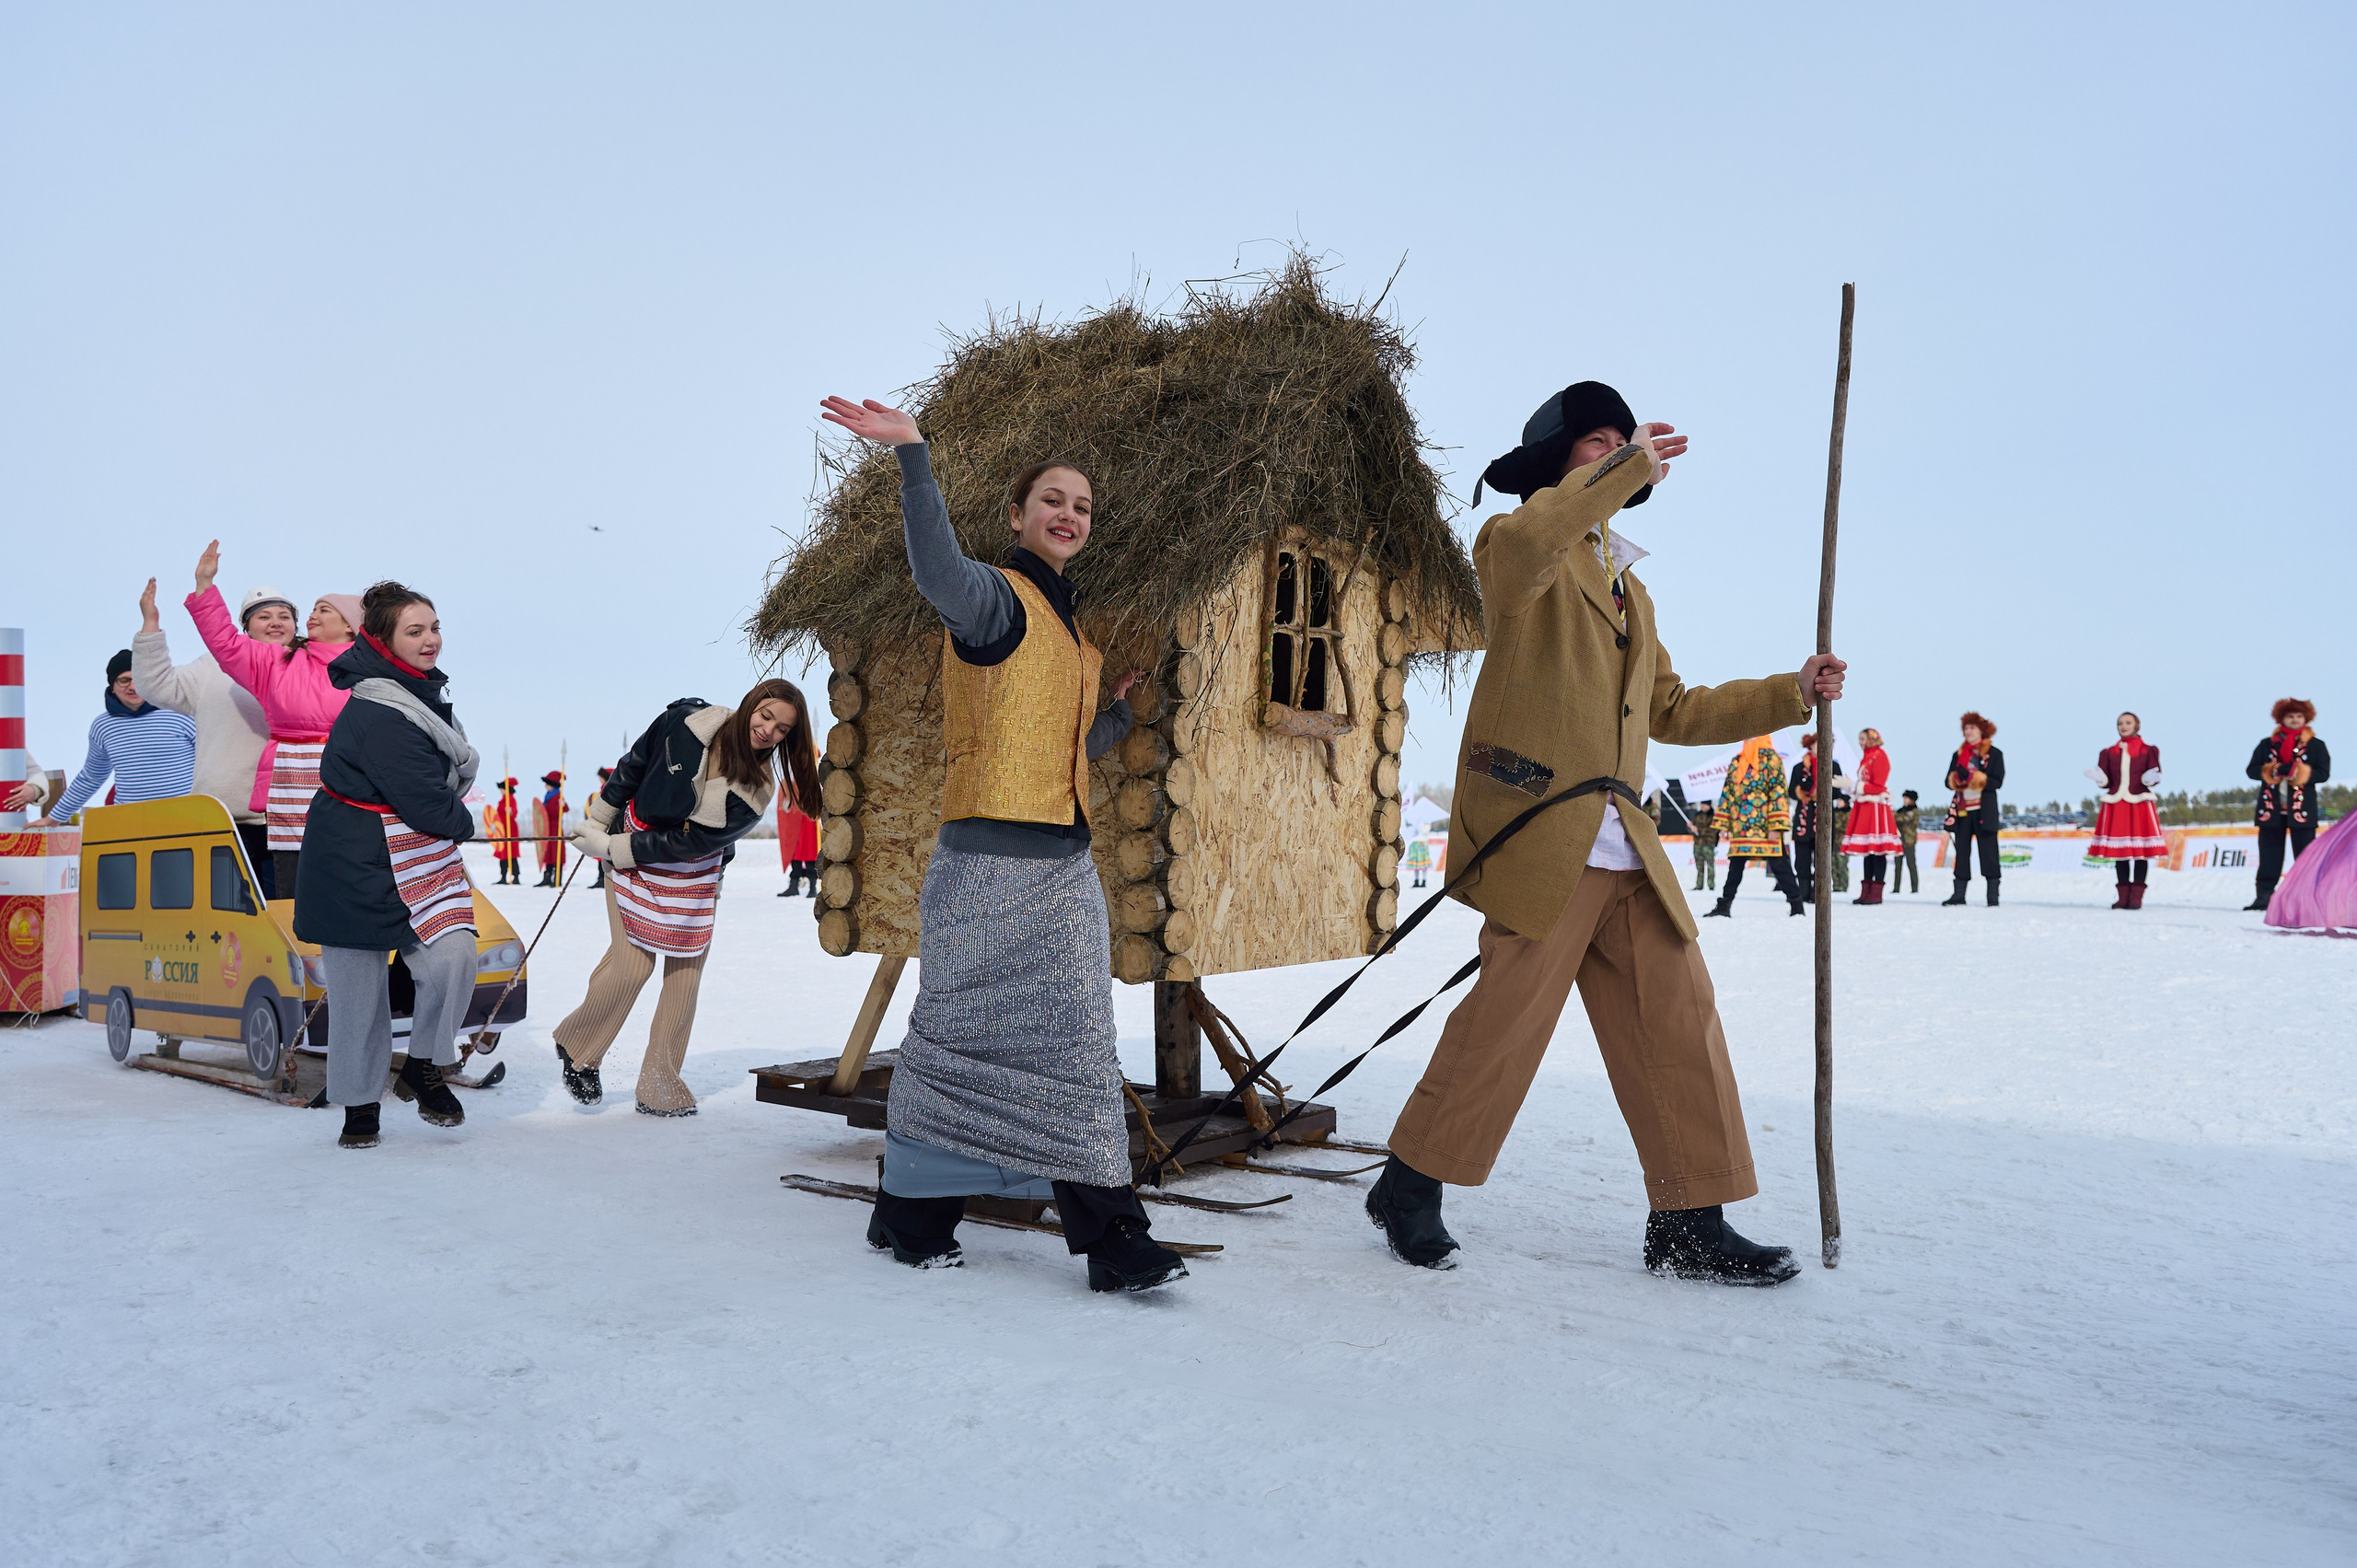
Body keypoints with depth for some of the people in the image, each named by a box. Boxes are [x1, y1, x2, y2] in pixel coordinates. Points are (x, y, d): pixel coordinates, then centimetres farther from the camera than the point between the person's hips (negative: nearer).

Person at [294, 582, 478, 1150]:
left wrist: (448, 816, 3)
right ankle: (360, 1105, 20)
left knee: (453, 960, -12)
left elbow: (451, 775, 20)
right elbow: (428, 807, -21)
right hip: (353, 868, -7)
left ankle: (422, 1071, 9)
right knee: (359, 993, 3)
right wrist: (463, 821, -1)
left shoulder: (424, 693, 7)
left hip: (419, 860, 7)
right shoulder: (379, 717, -22)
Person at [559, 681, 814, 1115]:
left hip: (694, 876, 2)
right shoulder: (689, 721, -19)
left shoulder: (756, 791, -19)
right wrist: (596, 822, 4)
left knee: (685, 977, 0)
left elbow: (690, 842, -19)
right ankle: (575, 1044, 18)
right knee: (632, 966, -9)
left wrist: (610, 848, -17)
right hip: (632, 863, -1)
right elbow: (633, 766, -3)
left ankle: (659, 1087, 14)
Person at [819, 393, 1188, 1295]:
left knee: (1073, 1044, 5)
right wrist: (913, 457, -37)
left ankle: (1112, 1238, 7)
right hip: (990, 861, -7)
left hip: (1064, 865, 7)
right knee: (959, 1034, 3)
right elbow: (940, 575, -31)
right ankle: (909, 1216, 20)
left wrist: (1126, 709, 21)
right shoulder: (995, 596, -5)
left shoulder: (1071, 625, 20)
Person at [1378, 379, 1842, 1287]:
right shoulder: (1518, 551, 3)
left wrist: (1790, 695, 22)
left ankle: (1689, 1226, 12)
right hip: (1540, 832, -8)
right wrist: (1628, 471, -18)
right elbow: (1527, 544, -25)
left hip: (1626, 848, 8)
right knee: (1507, 1017, -8)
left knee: (1677, 1015, 2)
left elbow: (1671, 710, 29)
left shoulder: (1628, 587, 28)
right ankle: (1408, 1189, 9)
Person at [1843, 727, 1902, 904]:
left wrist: (1856, 787, -11)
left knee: (1877, 850, -8)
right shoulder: (1866, 757, 19)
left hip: (1875, 807, -9)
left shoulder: (1879, 755, -7)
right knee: (1867, 850, 8)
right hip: (1864, 807, 9)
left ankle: (1876, 892, -8)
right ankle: (1866, 891, 10)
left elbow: (1878, 786, -12)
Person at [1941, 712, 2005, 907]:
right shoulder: (1959, 754, 16)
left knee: (1988, 851, -4)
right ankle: (1959, 894, 8)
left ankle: (1993, 895, -1)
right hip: (1962, 809, 4)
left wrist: (1980, 780, -22)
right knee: (1962, 851, 5)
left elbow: (1997, 781, -6)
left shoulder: (1994, 754, 3)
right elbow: (1949, 779, 10)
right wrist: (1956, 780, -12)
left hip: (1984, 810, -4)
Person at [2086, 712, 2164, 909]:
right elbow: (2106, 781, 7)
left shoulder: (2148, 750, 7)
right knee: (2119, 851, 3)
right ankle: (2123, 895, 9)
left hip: (2140, 805, -2)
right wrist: (2099, 778, -14)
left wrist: (2151, 779, -23)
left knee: (2140, 851, -3)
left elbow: (2153, 775, -1)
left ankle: (2137, 896, 1)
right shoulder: (2108, 752, 12)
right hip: (2115, 806, 2)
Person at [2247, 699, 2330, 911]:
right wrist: (2274, 771, -14)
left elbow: (2323, 773, -4)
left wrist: (2297, 773, -18)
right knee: (2269, 855, 4)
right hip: (2271, 807, 2)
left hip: (2301, 809, -2)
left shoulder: (2316, 746, 5)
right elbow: (2251, 770, 4)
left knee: (2304, 854, 1)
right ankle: (2264, 895, 6)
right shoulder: (2267, 744, 10)